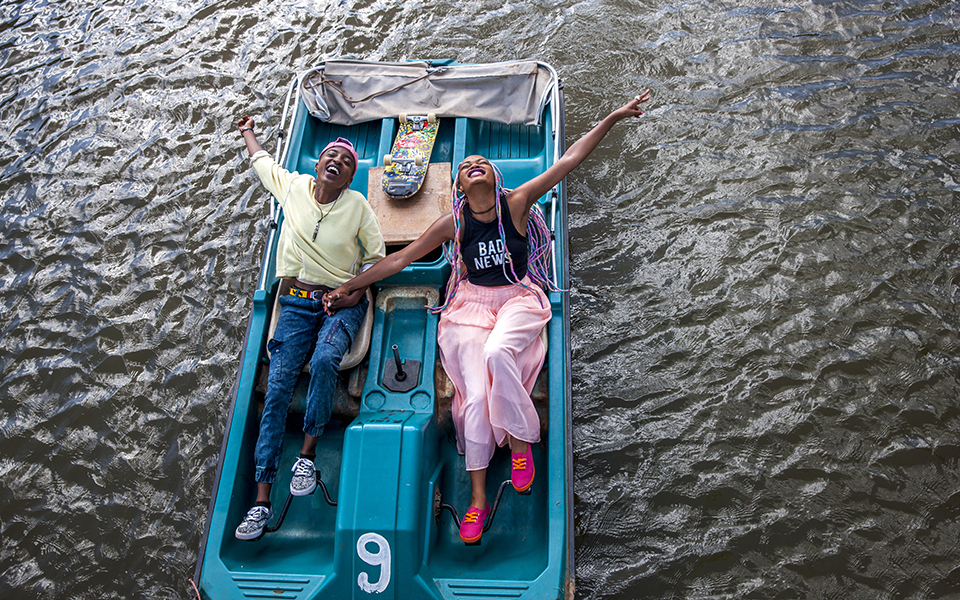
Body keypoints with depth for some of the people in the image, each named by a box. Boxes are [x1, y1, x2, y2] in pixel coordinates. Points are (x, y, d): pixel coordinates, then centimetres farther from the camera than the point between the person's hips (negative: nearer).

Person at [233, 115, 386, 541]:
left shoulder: (357, 205, 2)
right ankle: (262, 498, -14)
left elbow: (376, 257, 7)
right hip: (297, 302, 2)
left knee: (324, 361, -34)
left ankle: (308, 452, -15)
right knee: (278, 386, -14)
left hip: (342, 303, -1)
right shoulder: (292, 187, 7)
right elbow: (263, 162, 29)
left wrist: (356, 293, -7)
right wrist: (248, 133, 45)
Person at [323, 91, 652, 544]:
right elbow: (400, 259, 6)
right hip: (471, 304, 1)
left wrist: (614, 118, -7)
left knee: (497, 353, -35)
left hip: (519, 299, -1)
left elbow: (569, 160, -4)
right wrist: (349, 287, 5)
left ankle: (520, 440, -12)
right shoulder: (453, 223, 0)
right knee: (476, 395, -16)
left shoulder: (518, 202, -2)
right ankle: (478, 499, -4)